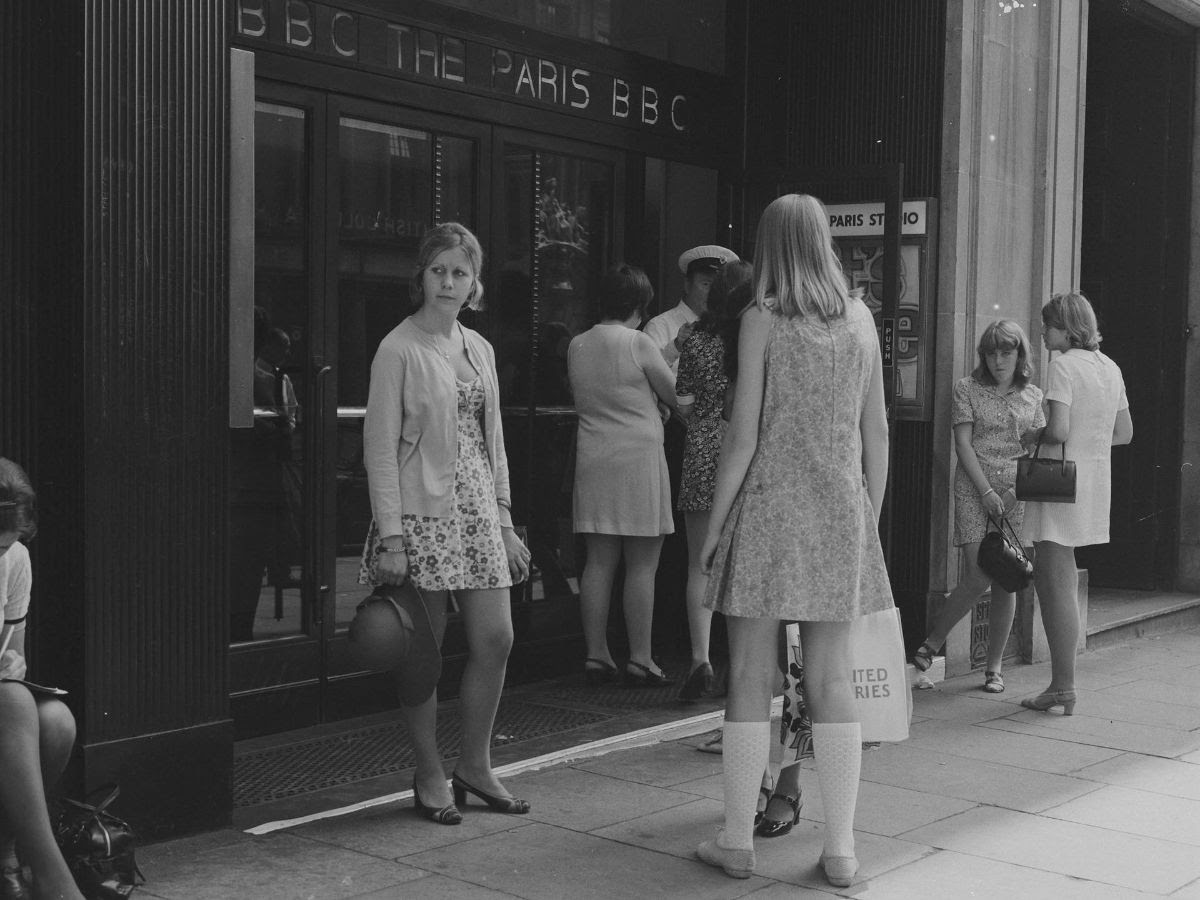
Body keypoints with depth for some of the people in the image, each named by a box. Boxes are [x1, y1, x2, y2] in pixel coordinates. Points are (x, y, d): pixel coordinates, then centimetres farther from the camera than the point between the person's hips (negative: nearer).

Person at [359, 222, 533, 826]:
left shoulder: (479, 349, 14)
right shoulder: (398, 350, -6)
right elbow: (380, 447, -10)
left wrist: (504, 519, 13)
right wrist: (390, 536, -15)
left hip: (476, 508, 6)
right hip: (422, 511, -6)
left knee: (496, 639, 4)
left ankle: (475, 766, 20)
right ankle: (430, 778, 15)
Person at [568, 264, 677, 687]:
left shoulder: (577, 346, 8)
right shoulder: (638, 343, -9)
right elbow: (675, 396, 0)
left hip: (593, 458, 6)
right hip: (638, 457, -6)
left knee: (598, 561, 9)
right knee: (642, 565, 0)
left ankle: (596, 654, 12)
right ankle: (640, 659, 3)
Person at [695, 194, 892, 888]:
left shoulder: (762, 319, -5)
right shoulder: (860, 317, 6)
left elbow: (744, 435, -8)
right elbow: (876, 430, 8)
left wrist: (714, 524, 0)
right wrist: (871, 517, 18)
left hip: (769, 507, -3)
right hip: (839, 514, 3)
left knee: (752, 678, 5)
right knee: (832, 680, 7)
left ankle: (738, 840, 11)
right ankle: (841, 849, 11)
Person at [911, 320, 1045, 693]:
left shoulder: (1032, 396, 12)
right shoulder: (968, 388, 3)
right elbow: (963, 443, -3)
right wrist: (986, 491, -10)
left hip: (1017, 493, 3)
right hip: (974, 489, -3)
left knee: (1006, 581, 2)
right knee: (977, 578, -13)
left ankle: (995, 667, 12)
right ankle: (930, 644, 7)